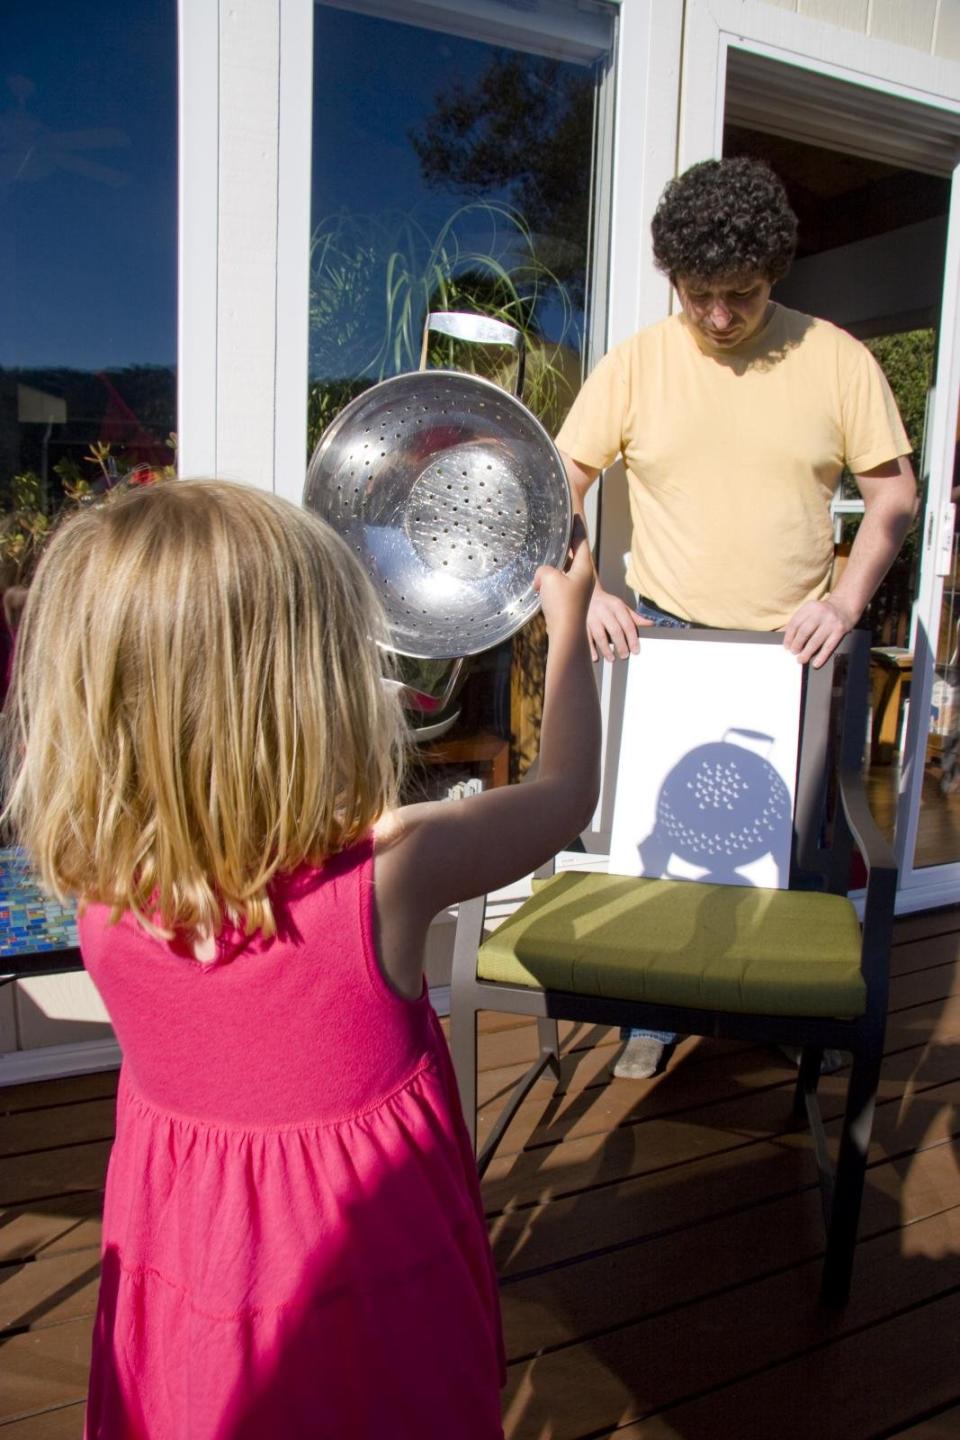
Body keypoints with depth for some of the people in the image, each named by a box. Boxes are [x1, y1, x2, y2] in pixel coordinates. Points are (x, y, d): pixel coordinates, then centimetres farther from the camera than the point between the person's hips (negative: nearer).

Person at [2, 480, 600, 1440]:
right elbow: (568, 787, -12)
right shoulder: (387, 874, -30)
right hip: (369, 1295, -3)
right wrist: (568, 621, 2)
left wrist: (273, 602, 8)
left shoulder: (98, 889, -20)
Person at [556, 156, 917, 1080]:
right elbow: (558, 487, -1)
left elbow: (894, 490, 3)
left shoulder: (836, 359, 0)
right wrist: (582, 592, -16)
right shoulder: (635, 364, 0)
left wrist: (847, 598, -12)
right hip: (664, 641, 0)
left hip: (792, 651, 0)